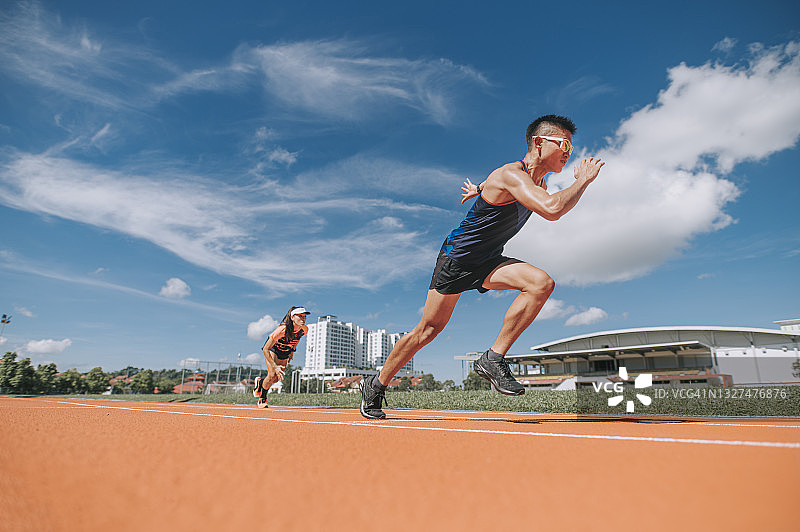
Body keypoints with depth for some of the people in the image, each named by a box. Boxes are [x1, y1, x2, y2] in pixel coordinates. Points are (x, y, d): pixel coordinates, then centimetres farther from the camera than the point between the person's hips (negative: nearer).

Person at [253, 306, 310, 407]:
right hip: (272, 349, -5)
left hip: (285, 352, 5)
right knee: (272, 375, -22)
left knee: (277, 379, 7)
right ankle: (262, 398, 7)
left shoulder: (304, 330, -25)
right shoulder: (283, 329, -40)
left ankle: (260, 382, 41)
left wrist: (292, 351, 7)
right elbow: (265, 349, -36)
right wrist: (274, 367, -41)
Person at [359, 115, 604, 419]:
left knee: (542, 283, -19)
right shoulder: (512, 174, -25)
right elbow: (552, 209, -41)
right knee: (429, 329, -1)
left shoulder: (537, 182, 4)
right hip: (457, 256, -7)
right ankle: (376, 386, 20)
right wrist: (583, 180, -26)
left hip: (488, 262, 7)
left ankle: (493, 360, -13)